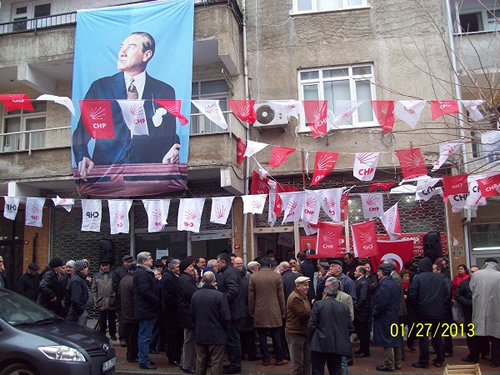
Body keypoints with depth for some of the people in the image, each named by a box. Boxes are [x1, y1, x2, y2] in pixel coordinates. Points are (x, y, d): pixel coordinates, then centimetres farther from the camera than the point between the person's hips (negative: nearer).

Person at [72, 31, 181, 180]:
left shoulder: (165, 91, 11)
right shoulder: (100, 87, 12)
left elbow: (169, 136, 12)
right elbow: (81, 130, 10)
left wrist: (169, 156, -9)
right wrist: (82, 157, -9)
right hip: (104, 169, -1)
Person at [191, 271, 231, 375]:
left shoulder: (195, 295, -2)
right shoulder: (219, 295, -18)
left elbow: (192, 314, 9)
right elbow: (226, 317, -15)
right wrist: (226, 331, 2)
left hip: (200, 334, 5)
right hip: (216, 335, -5)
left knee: (200, 362, 16)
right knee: (216, 363, 3)